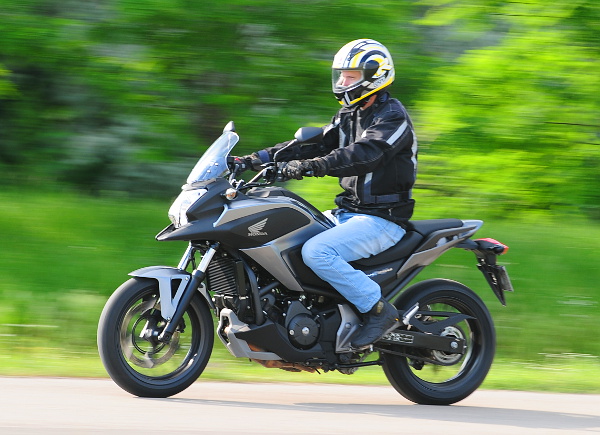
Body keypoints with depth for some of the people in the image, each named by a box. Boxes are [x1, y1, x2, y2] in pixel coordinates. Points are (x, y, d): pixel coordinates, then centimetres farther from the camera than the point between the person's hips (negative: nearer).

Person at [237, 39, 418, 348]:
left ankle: (378, 309, -20)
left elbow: (364, 154, -29)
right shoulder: (349, 115, 16)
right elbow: (315, 144, 9)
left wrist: (312, 167, -41)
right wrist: (257, 159, -4)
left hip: (382, 220, -10)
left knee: (316, 252, -30)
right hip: (347, 214, 10)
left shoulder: (392, 116, -12)